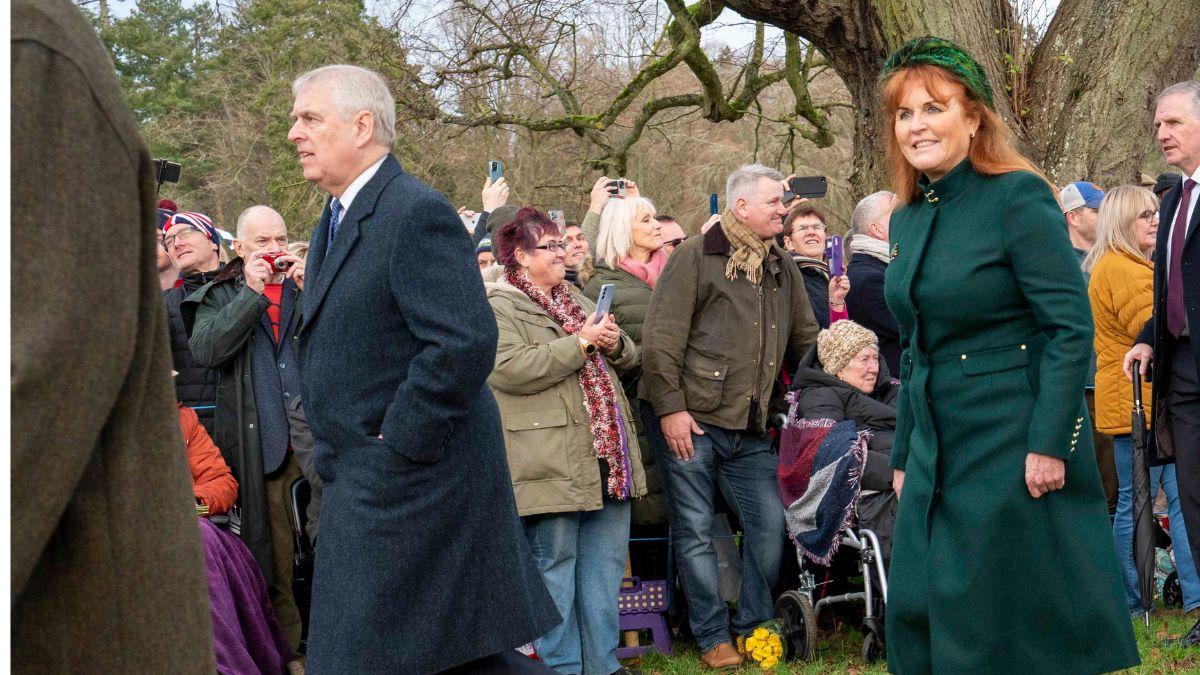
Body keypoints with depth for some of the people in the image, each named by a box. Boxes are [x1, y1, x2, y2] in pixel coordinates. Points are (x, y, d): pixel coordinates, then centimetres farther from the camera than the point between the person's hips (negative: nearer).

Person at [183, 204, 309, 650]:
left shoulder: (311, 283, 13)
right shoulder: (221, 295, 11)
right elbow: (205, 351, -8)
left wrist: (310, 290, -10)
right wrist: (252, 293, -10)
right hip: (260, 442, 0)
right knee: (273, 553, 3)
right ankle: (285, 647, 12)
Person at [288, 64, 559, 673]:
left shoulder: (417, 214, -16)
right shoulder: (335, 220, 15)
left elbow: (465, 343, -26)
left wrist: (397, 444, -20)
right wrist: (333, 451, 13)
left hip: (405, 484, -9)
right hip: (364, 481, 9)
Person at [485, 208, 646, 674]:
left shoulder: (577, 300, 20)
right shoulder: (500, 308, -5)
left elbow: (628, 358, 26)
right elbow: (508, 369, -22)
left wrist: (614, 343, 1)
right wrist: (580, 343, -17)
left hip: (607, 456, 8)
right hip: (553, 464, -8)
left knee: (606, 562, 11)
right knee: (555, 565, -2)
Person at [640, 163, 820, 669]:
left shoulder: (782, 267, 14)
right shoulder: (695, 258, -7)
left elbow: (805, 339, 21)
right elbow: (661, 339, -12)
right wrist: (670, 407, -16)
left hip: (749, 429, 6)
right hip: (688, 421, -6)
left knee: (770, 523, 5)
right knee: (695, 531, 1)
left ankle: (753, 624, 20)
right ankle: (713, 637, 12)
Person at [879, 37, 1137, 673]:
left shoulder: (1018, 196, -11)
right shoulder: (906, 219, 11)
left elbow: (1071, 328, -16)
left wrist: (1049, 445, -20)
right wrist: (904, 456, 18)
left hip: (1015, 448, -7)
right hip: (939, 451, 8)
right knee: (917, 617, 9)